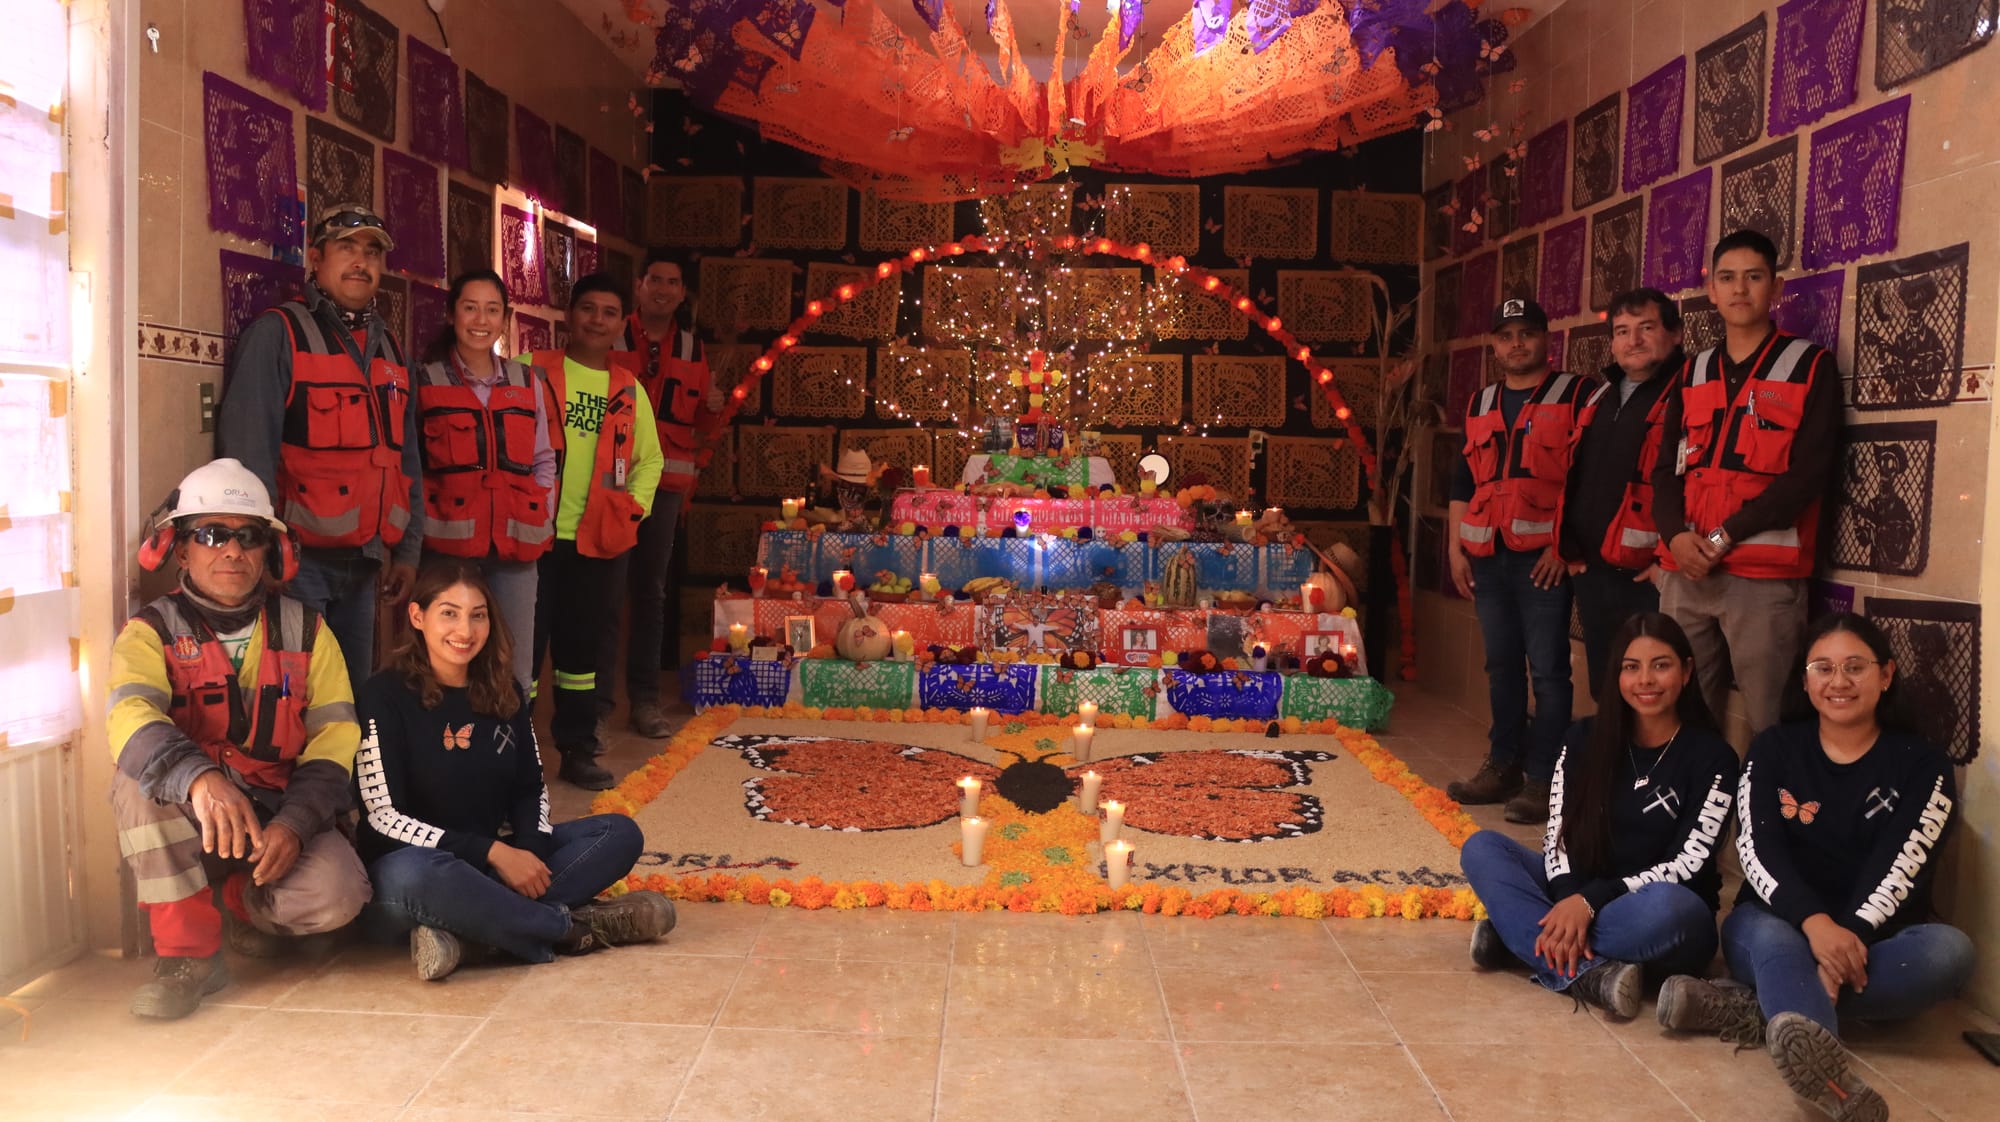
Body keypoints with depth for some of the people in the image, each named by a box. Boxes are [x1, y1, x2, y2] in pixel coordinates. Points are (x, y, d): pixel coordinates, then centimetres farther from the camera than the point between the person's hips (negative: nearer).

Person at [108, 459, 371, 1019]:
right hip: (187, 823, -1)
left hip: (284, 815, 1)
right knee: (139, 775, -31)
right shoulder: (153, 631, -3)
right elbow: (130, 718, -24)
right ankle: (189, 951, -19)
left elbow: (336, 733, -3)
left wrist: (294, 823, -20)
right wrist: (200, 778, -46)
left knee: (336, 894, -27)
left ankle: (247, 904, 11)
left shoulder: (305, 631, 5)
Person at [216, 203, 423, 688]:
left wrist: (408, 548, 13)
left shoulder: (388, 349, 14)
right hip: (298, 559, -6)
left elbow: (406, 459, 18)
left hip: (363, 562, 7)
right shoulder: (277, 334, -7)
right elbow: (247, 456, -14)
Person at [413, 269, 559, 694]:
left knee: (516, 668, 6)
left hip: (515, 547, 3)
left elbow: (544, 461, 17)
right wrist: (422, 522, -3)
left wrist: (543, 520, 8)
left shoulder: (529, 383, 12)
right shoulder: (425, 382, 2)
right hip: (448, 545, -3)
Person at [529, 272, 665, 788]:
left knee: (581, 644, 12)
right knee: (524, 642, 2)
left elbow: (649, 458, 17)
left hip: (597, 537, 3)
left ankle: (577, 749, 23)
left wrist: (634, 505, 2)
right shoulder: (535, 372, 0)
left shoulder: (628, 388, 10)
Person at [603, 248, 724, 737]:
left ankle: (644, 699, 17)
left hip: (666, 484, 4)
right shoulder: (612, 338, 1)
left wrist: (712, 408, -3)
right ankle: (597, 702, -1)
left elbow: (699, 426, 18)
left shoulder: (692, 348, 12)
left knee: (651, 591, 10)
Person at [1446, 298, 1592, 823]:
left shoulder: (1574, 397, -1)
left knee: (1548, 668, -4)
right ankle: (1504, 765, 22)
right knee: (1501, 665, 13)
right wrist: (1456, 548, 12)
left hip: (1543, 557, -6)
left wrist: (1565, 544, -13)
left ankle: (1544, 778, 0)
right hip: (1487, 557, 6)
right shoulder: (1480, 407, 17)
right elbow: (1462, 481, 20)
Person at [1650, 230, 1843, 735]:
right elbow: (1667, 468, 11)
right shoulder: (1692, 372, 16)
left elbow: (1808, 473, -7)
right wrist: (1676, 535, -9)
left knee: (1771, 724, -4)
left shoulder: (1810, 365, 3)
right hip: (1685, 574, 4)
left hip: (1765, 576, -4)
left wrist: (1725, 537, -14)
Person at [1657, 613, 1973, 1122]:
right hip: (1779, 925, -1)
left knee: (1950, 950, -32)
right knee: (1770, 937, -36)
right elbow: (1758, 850, -10)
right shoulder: (1774, 749, 4)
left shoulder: (1922, 765, 2)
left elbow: (1898, 867, -13)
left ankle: (1759, 1009, -37)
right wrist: (1815, 924, -30)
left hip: (1874, 943, 1)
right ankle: (1822, 1060, -68)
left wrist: (1851, 940, -33)